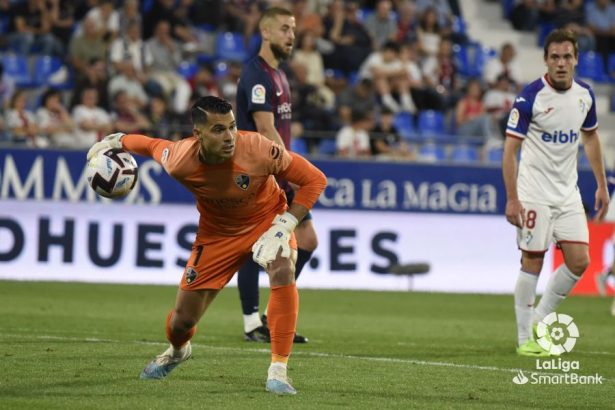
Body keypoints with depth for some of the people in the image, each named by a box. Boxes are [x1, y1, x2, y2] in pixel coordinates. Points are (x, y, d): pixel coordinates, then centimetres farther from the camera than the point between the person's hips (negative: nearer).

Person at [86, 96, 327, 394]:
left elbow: (314, 179, -23)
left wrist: (283, 227, -29)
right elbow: (152, 145, -3)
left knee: (283, 274, -35)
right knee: (182, 320, 3)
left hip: (266, 218, -2)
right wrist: (117, 140, 12)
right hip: (216, 232, 2)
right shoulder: (179, 161, -28)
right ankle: (177, 352, 44)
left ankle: (278, 371, -25)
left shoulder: (258, 149, -34)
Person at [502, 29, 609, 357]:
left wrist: (601, 185, 16)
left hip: (568, 193, 5)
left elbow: (590, 137, 19)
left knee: (579, 261, -2)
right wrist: (512, 199, -18)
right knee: (532, 263, -3)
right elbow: (510, 149, -12)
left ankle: (539, 321, 15)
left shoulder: (584, 95, 3)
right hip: (534, 193, -5)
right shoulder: (530, 97, -14)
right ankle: (525, 339, 8)